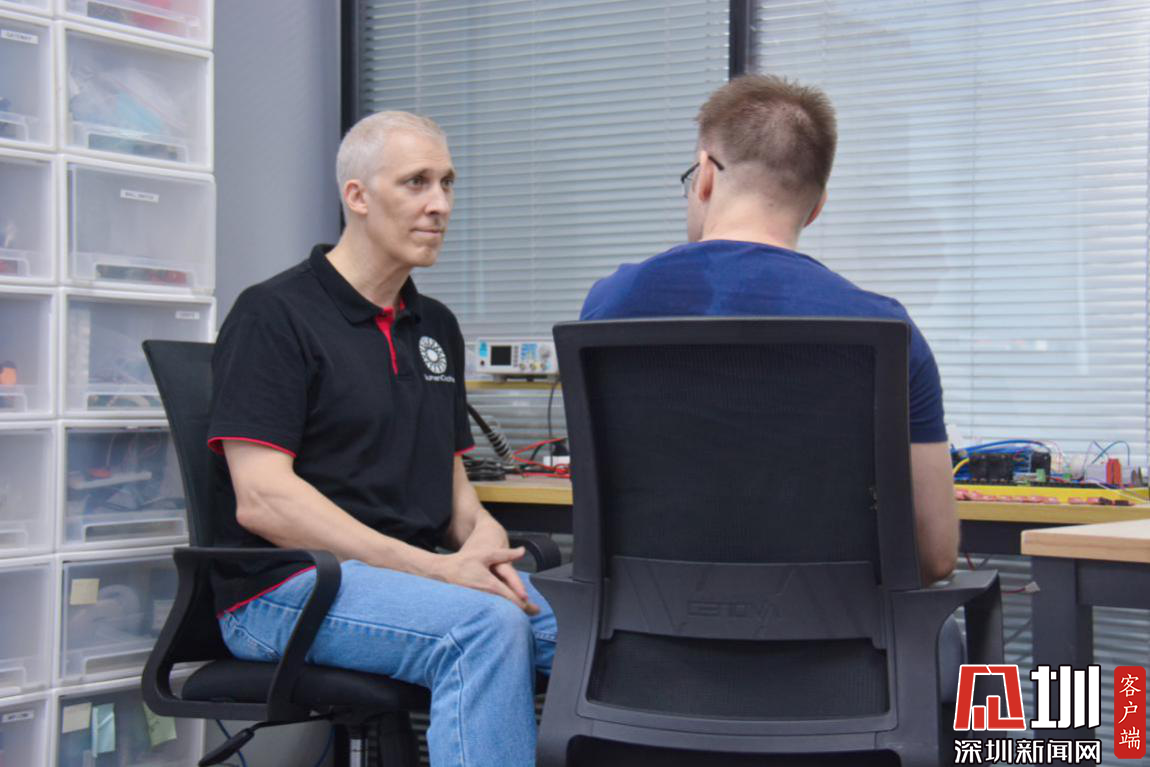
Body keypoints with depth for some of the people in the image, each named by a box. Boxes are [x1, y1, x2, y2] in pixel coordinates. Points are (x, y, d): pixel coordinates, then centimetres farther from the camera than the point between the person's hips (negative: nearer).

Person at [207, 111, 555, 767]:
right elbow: (262, 499, -15)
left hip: (419, 574, 7)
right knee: (487, 625, -33)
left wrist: (480, 536, -6)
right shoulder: (275, 315, -5)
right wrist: (433, 568, -21)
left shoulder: (436, 326, 19)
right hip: (289, 587, -6)